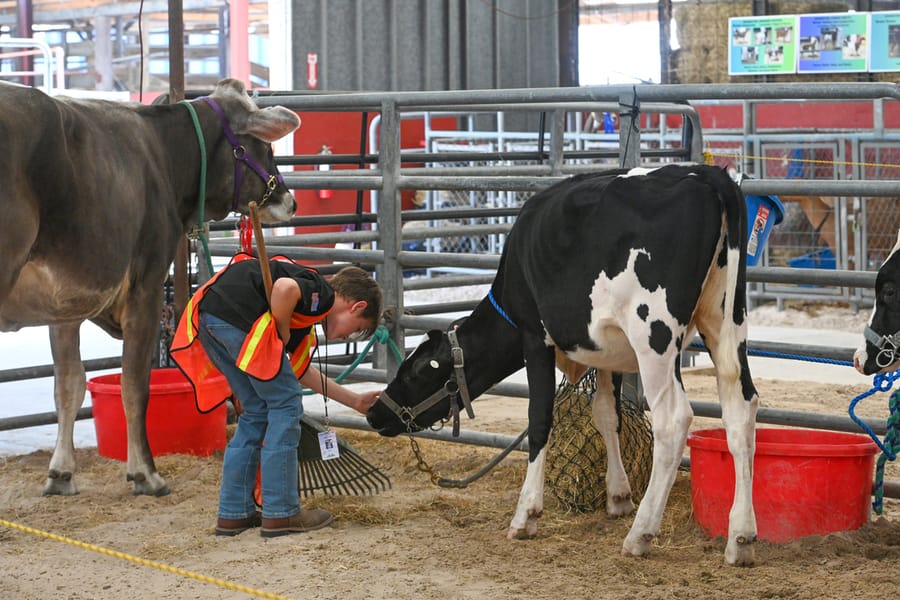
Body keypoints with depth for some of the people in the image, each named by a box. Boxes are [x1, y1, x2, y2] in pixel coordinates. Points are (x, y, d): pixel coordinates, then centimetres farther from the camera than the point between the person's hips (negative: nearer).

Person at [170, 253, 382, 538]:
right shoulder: (324, 294, 3)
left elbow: (299, 371, 40)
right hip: (236, 314, -10)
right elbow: (284, 288, -20)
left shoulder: (307, 306, 30)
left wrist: (354, 400, 46)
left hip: (206, 317, 10)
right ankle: (280, 513, 8)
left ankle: (234, 513, 22)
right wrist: (282, 335, -3)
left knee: (257, 412, 20)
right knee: (285, 405, 5)